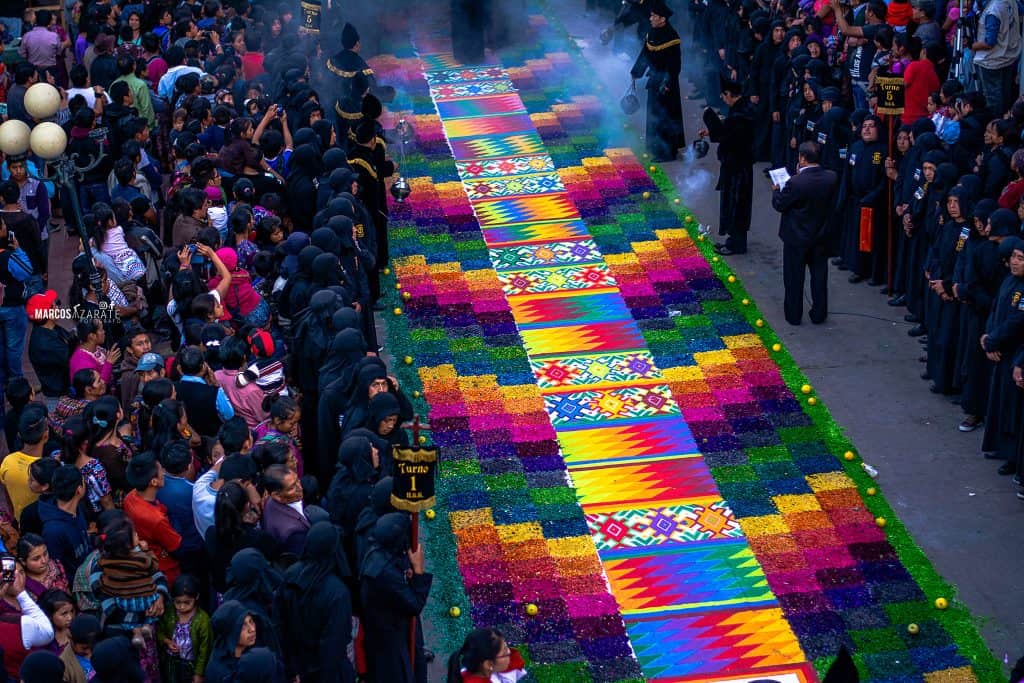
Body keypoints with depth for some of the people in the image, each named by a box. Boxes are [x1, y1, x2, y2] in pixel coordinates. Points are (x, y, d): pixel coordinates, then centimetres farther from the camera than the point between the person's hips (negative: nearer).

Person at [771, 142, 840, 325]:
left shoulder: (795, 182, -28)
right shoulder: (832, 178, -12)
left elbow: (779, 205, -16)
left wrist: (776, 191, 7)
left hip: (797, 238, -4)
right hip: (821, 237, 4)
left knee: (794, 278, 12)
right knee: (819, 275, 18)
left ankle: (793, 315, 23)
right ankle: (819, 314, 27)